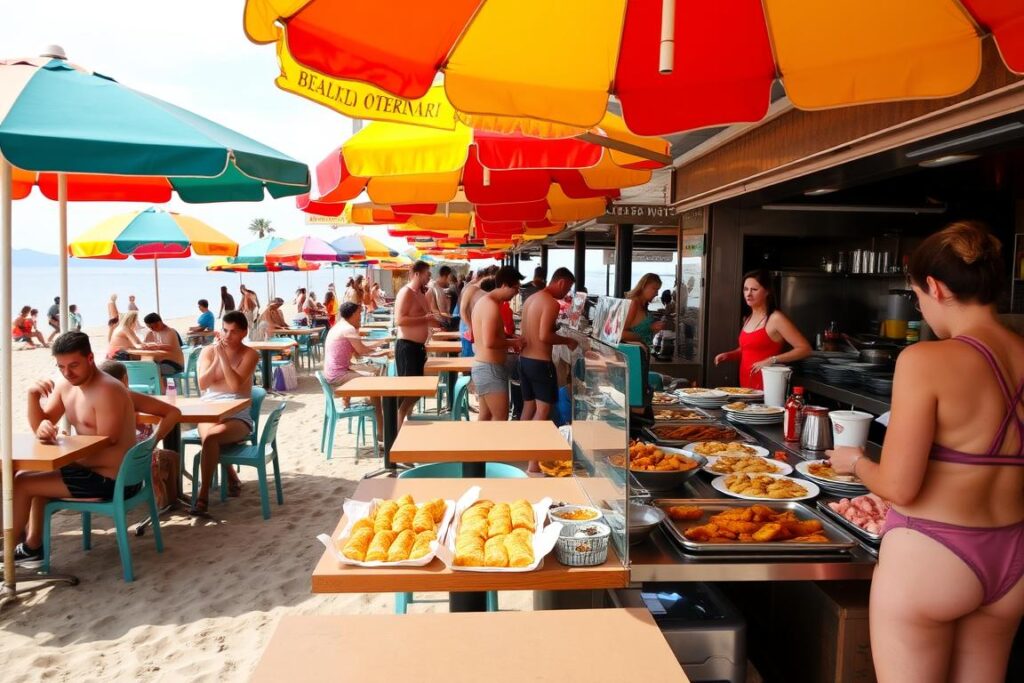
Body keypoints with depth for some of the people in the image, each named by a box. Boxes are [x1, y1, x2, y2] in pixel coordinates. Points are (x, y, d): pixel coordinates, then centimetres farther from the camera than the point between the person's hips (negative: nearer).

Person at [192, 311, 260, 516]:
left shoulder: (249, 354, -2)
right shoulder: (208, 351, 7)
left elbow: (235, 385, -16)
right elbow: (202, 385, -5)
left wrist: (223, 356, -16)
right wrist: (217, 357, -12)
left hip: (238, 417, -3)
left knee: (210, 437, -32)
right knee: (210, 435, -32)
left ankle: (202, 497, -24)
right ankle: (231, 477, -5)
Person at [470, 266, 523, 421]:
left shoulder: (485, 301, 13)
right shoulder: (492, 305, -19)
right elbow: (489, 342, -26)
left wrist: (509, 338, 12)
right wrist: (512, 342, -12)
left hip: (483, 366, 10)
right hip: (490, 369, -10)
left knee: (486, 417, 14)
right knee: (501, 419, -7)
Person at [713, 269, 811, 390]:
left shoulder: (776, 318, -11)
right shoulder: (748, 319, 11)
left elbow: (805, 349, -14)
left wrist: (772, 360, -21)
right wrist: (728, 355, 6)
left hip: (766, 388, -7)